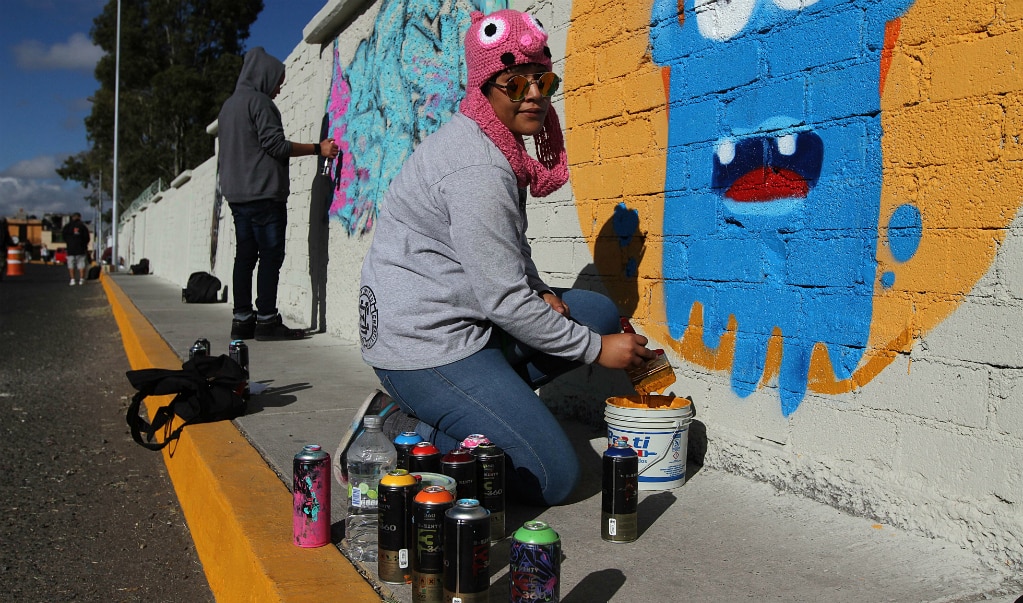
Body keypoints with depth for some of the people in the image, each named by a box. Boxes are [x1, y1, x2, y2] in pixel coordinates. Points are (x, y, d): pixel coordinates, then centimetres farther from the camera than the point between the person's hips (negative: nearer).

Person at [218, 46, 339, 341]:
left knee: (245, 256, 7)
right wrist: (318, 148, -9)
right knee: (271, 256, -8)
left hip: (237, 193, 9)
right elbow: (275, 144, -14)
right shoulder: (258, 101, -7)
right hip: (263, 192, -9)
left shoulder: (229, 105, 22)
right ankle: (266, 320, -10)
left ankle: (242, 319, 6)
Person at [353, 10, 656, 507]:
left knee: (599, 312, 12)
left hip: (465, 319, 10)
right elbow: (502, 299, -22)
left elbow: (506, 250, 24)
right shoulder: (478, 169, -21)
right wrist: (595, 349, -12)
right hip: (426, 343, -10)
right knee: (553, 479, -8)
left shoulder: (490, 145, 11)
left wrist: (538, 292, 4)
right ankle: (406, 432, -1)